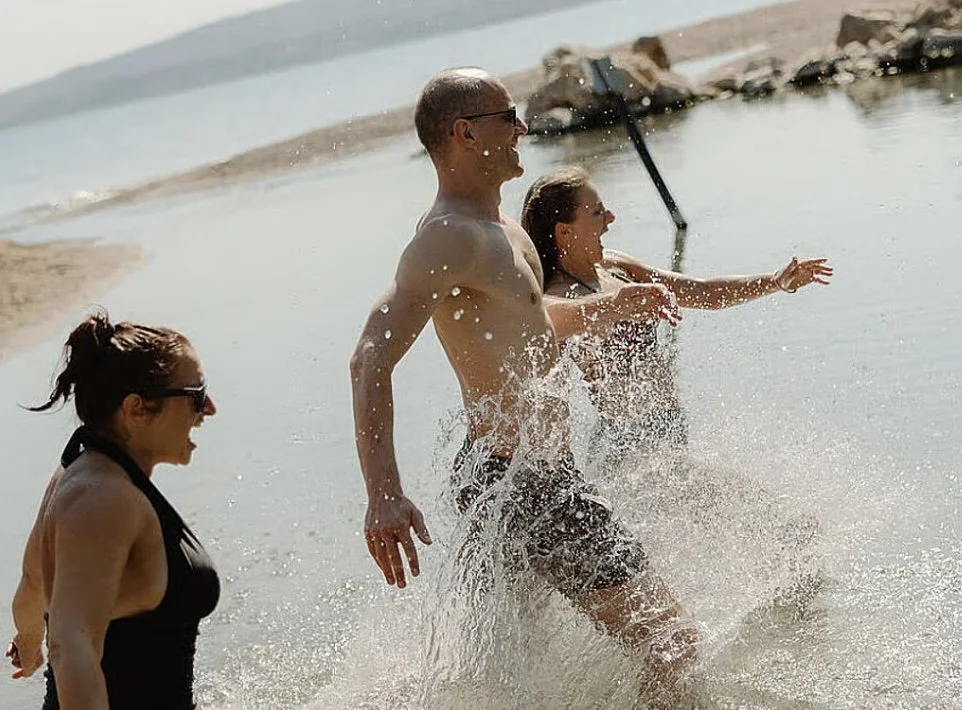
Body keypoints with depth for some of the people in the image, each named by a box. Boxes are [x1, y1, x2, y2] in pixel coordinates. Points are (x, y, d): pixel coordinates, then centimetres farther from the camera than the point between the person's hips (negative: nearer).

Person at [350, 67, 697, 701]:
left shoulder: (499, 228, 14)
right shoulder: (449, 237, -18)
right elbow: (372, 359, -30)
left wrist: (615, 305, 21)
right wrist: (384, 495, -41)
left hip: (534, 469, 11)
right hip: (523, 482, -11)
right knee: (672, 647, -9)